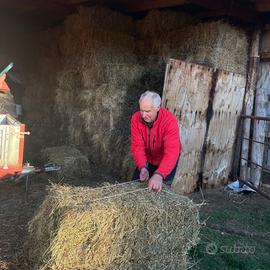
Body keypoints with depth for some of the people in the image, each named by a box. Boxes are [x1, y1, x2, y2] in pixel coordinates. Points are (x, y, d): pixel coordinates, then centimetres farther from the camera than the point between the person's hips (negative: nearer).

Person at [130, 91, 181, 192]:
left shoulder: (170, 121, -33)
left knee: (161, 189, -4)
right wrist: (142, 167, -41)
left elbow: (171, 151, -43)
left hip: (165, 161, -3)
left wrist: (159, 175, -57)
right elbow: (137, 146, -22)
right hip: (147, 160, 4)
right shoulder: (136, 119, -21)